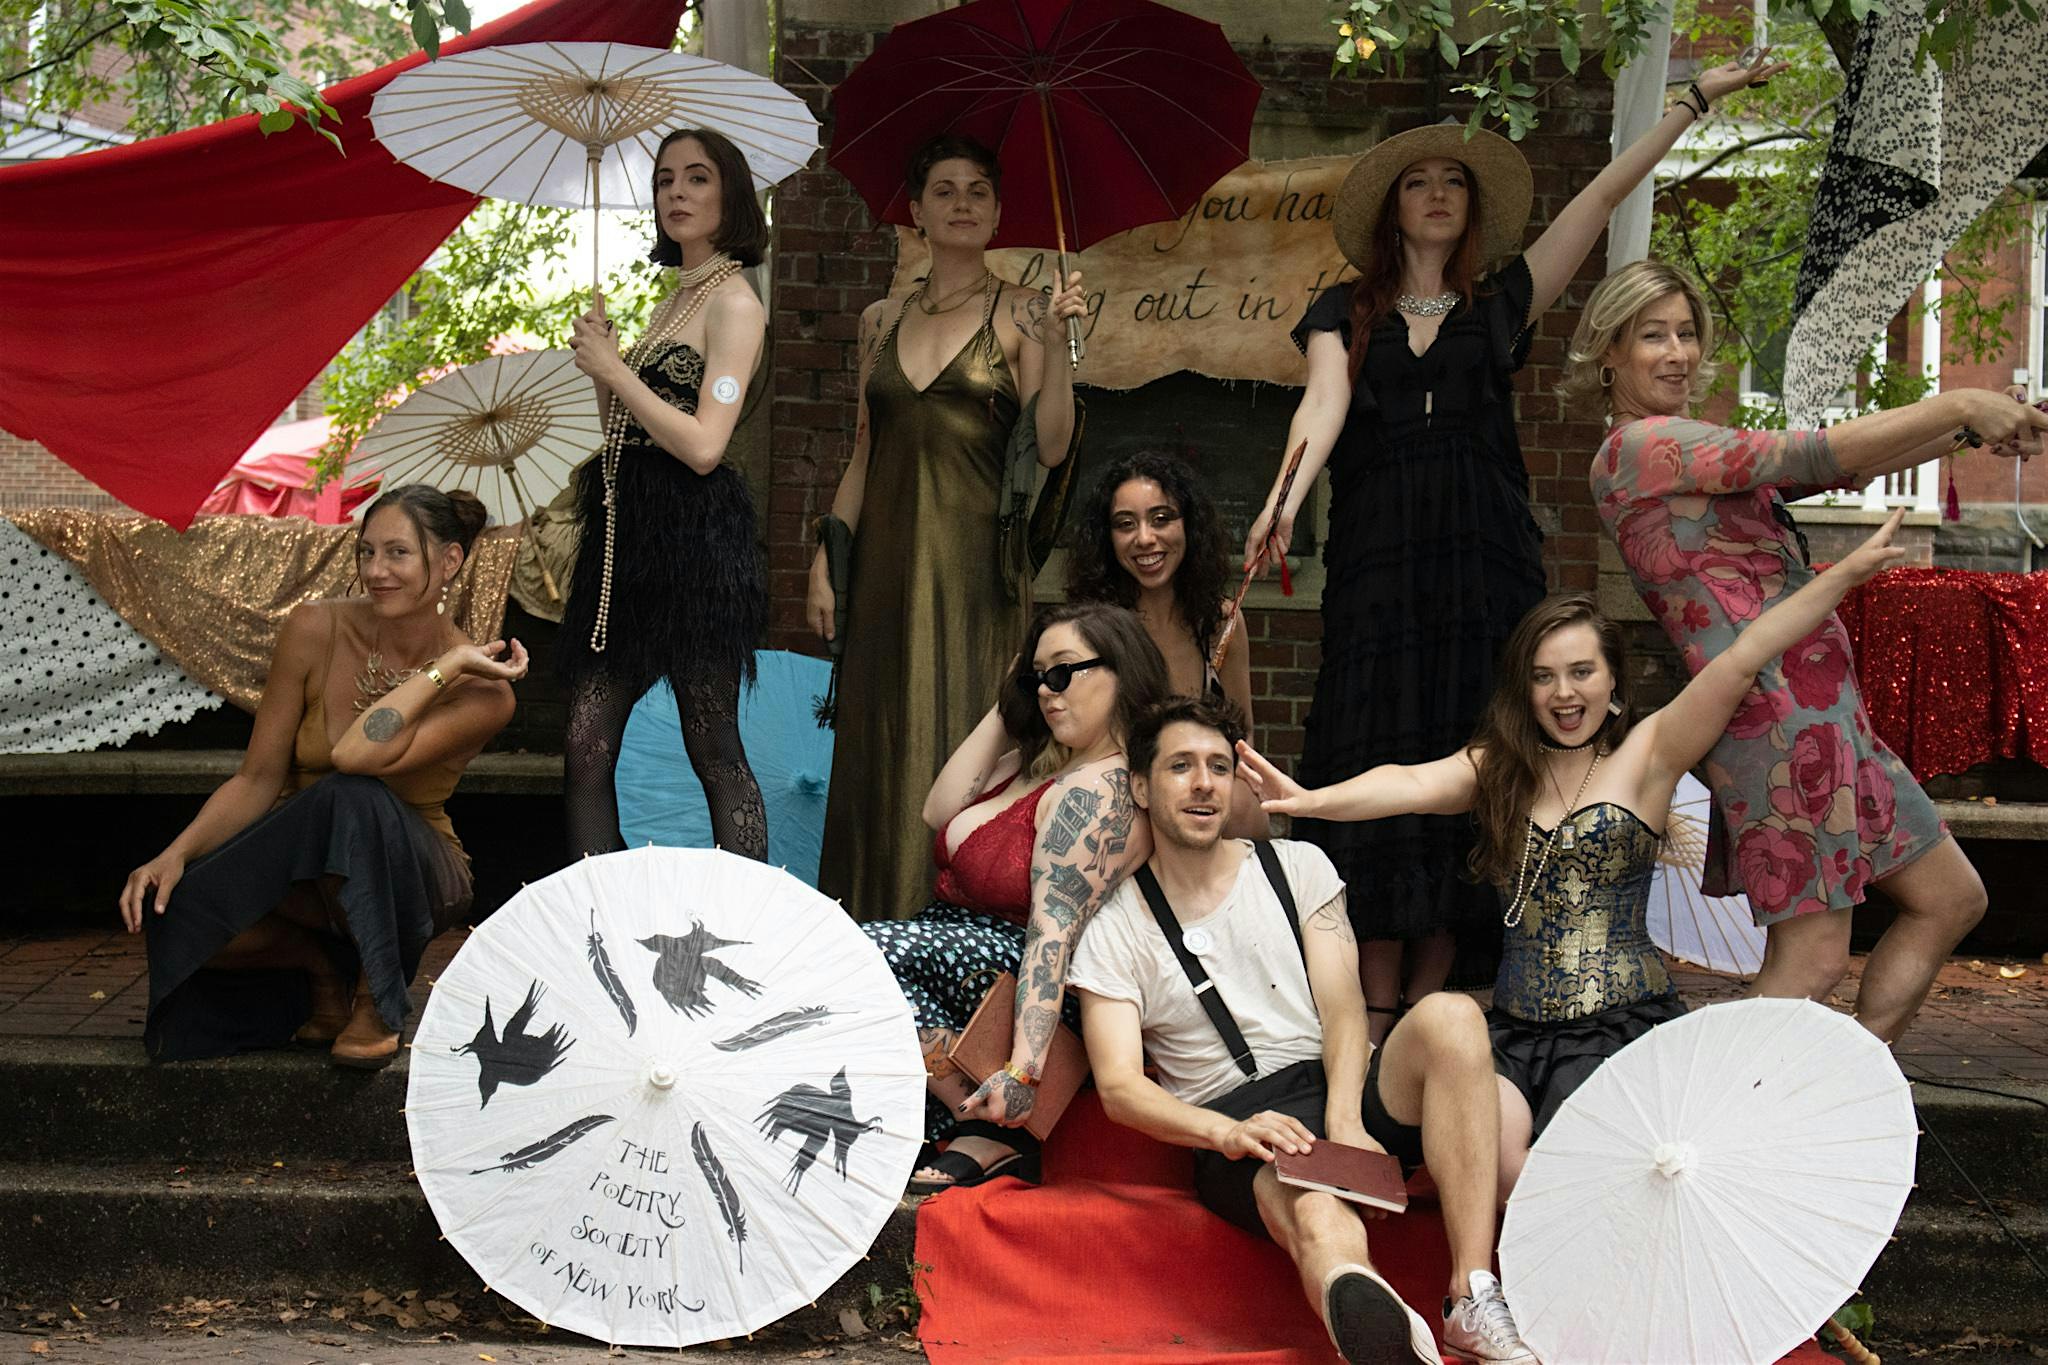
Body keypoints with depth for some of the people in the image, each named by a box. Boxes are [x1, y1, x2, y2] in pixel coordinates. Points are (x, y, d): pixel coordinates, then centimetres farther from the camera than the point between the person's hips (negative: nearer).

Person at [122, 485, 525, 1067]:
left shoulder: (483, 691, -17)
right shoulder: (316, 630, -10)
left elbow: (358, 756, -33)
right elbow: (258, 779, -7)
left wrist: (450, 666, -27)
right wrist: (176, 854, -21)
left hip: (412, 873, -2)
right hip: (297, 862, 3)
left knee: (351, 797, -37)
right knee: (176, 911, -30)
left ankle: (376, 999, -14)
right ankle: (323, 968, 2)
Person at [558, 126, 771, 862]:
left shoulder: (733, 303, -6)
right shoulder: (672, 299, 19)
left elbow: (703, 446, -16)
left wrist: (614, 368, -10)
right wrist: (599, 359, 4)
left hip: (694, 539, -8)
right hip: (628, 532, 8)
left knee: (715, 753, -4)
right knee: (585, 748, 4)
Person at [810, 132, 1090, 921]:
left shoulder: (1019, 314, 2)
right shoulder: (882, 320, 14)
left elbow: (1050, 446, -8)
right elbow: (863, 454, 15)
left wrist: (1055, 345, -19)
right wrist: (825, 562, 9)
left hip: (976, 561, -4)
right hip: (888, 560, 4)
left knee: (964, 745, -6)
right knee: (881, 751, 4)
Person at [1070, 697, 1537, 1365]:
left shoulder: (1297, 866, 13)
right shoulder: (1112, 934, 7)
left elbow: (1344, 1008, 2)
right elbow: (1120, 1087, -3)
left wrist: (1346, 1123, -19)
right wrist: (1230, 1133, -24)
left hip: (1351, 1086, 3)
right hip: (1235, 1119, -3)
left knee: (1448, 1016, -30)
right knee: (1319, 1218, -39)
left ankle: (1474, 1301, -36)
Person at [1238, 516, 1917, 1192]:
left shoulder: (1645, 755, 5)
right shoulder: (1497, 767, 10)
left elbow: (1742, 660, -4)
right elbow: (1413, 784, -9)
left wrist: (1849, 571, -9)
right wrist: (1313, 799, -29)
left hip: (1625, 1026, -2)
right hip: (1515, 1029, 2)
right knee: (1492, 1142, -27)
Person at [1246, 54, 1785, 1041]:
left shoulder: (1502, 303, 17)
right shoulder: (1343, 316, 14)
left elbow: (1605, 194, 16)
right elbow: (1324, 405, -4)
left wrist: (1695, 101, 15)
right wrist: (1286, 496, -23)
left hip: (1484, 564, 1)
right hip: (1378, 565, -1)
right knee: (1376, 773, -5)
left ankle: (1424, 1007, 2)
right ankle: (1375, 1016, -2)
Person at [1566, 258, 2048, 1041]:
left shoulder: (1686, 449, 19)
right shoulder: (1643, 444, -10)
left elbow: (1840, 469, 15)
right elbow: (1815, 456, -15)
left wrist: (1973, 426, 4)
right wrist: (1963, 406, -8)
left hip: (1822, 711, 10)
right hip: (1778, 711, -10)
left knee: (1951, 901, 15)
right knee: (1813, 961, -9)